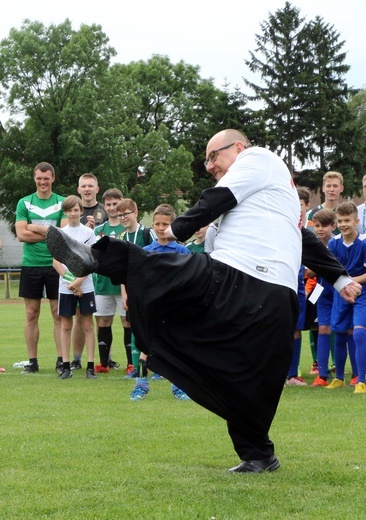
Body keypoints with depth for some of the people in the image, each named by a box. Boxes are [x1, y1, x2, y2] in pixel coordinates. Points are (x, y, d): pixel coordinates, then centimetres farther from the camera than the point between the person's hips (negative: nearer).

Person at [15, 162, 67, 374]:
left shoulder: (62, 203, 4)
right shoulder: (24, 203, 6)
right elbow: (21, 234, -5)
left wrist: (36, 229, -9)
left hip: (56, 264, -1)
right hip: (31, 264, 1)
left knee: (59, 314, 0)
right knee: (32, 314, 5)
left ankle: (61, 360, 4)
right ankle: (32, 361, 11)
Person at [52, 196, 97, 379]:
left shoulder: (88, 233, 1)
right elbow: (56, 262, 1)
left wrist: (78, 281, -14)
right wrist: (70, 280, -10)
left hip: (85, 286, -1)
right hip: (65, 287, 1)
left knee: (88, 325, 0)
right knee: (65, 326, 4)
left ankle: (90, 366, 2)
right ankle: (66, 366, 7)